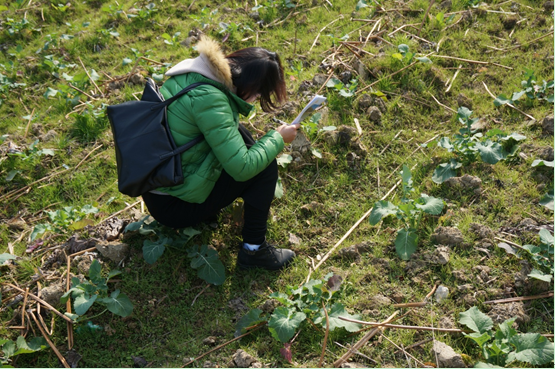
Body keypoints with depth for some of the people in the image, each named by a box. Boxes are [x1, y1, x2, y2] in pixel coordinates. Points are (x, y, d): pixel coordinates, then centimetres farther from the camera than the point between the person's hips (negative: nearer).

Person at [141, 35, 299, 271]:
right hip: (173, 207, -9)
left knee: (236, 133, 12)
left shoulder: (193, 73, -2)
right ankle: (253, 250, 2)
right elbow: (242, 167, -28)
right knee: (265, 166, -8)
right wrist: (277, 138, -13)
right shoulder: (209, 99, -28)